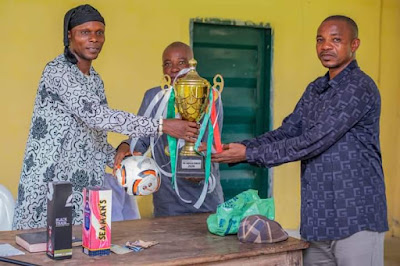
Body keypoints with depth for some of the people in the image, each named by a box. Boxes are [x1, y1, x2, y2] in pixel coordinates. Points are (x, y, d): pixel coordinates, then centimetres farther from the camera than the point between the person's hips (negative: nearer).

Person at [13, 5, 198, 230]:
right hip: (47, 185, -7)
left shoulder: (96, 80, 12)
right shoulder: (58, 71, -14)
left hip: (85, 188, 7)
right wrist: (162, 126, -25)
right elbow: (97, 116, -24)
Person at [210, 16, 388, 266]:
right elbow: (285, 132, 9)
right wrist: (237, 148, -6)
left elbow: (312, 142, -20)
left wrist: (249, 154, -18)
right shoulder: (315, 89, 13)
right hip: (318, 217, 8)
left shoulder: (359, 88, -14)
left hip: (355, 218, -7)